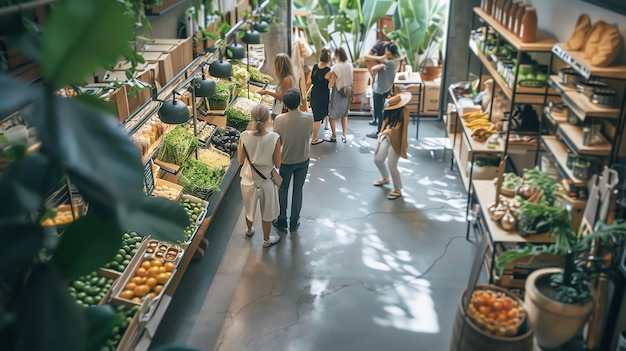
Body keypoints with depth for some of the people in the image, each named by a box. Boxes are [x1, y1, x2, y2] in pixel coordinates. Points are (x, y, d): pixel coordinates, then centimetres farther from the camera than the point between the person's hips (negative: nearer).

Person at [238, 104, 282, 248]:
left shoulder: (244, 137, -20)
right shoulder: (274, 138, -25)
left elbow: (241, 161, -8)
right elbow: (277, 164, -15)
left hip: (248, 180, 2)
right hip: (266, 181, -2)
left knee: (249, 208, 29)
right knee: (267, 213, 21)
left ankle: (249, 230, 56)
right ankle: (266, 240, 42)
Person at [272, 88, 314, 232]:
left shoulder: (279, 119, -23)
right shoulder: (309, 118, -19)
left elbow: (277, 141, -12)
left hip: (286, 161, -1)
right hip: (303, 160, 2)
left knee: (283, 190, 19)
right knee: (298, 191, 17)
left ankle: (282, 221, 32)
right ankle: (294, 223, 30)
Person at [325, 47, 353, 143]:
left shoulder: (336, 67, -21)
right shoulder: (350, 65, -3)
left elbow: (330, 85, -23)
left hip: (337, 93, -6)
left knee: (332, 115, 9)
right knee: (344, 114, 19)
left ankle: (333, 136, 16)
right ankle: (344, 136, 22)